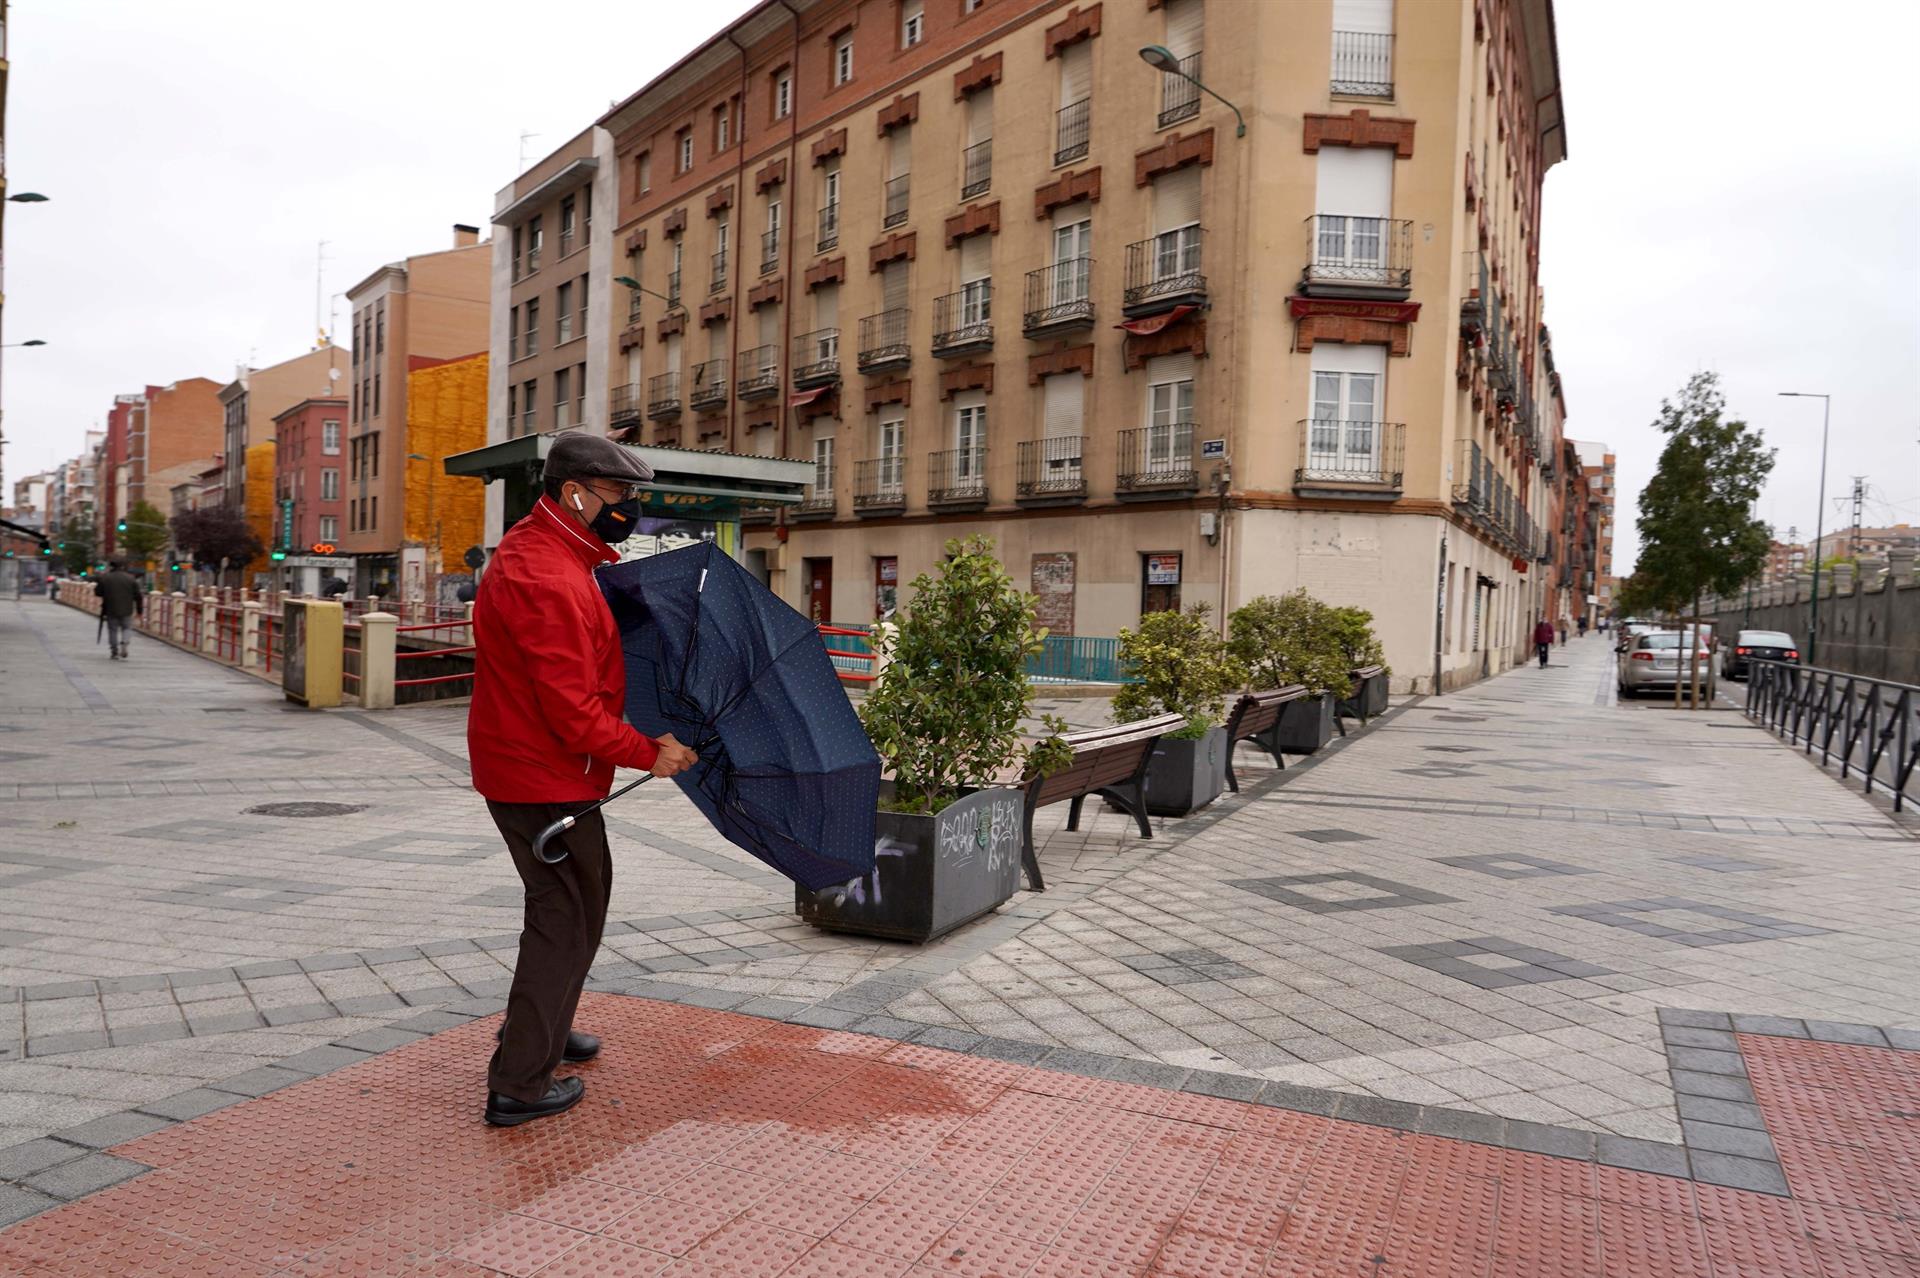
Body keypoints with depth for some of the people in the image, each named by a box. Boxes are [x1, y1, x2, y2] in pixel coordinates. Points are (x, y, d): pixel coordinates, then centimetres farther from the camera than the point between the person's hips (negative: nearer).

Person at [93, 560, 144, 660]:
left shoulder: (104, 578, -3)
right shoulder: (131, 579, -2)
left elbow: (97, 593, 3)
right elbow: (137, 596, -1)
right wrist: (140, 610, 6)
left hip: (110, 610, 0)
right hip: (126, 610, 0)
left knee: (112, 630, 9)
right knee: (125, 629, 14)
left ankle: (114, 652, 10)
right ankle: (124, 644, -10)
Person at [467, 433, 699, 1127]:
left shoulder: (539, 550, 10)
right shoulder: (549, 581, -25)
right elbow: (573, 711, -27)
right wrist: (649, 752, -18)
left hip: (522, 765, 11)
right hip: (547, 779, -11)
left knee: (582, 897, 24)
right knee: (566, 918, -1)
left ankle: (543, 1028, 42)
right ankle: (519, 1084, 9)